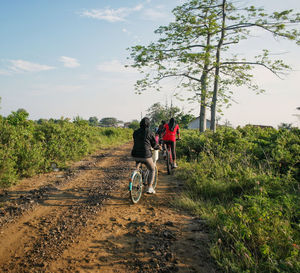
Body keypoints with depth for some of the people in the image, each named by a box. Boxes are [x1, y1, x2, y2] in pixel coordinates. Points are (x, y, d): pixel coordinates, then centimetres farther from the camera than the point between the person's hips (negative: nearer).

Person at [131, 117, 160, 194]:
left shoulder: (135, 132, 8)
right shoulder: (150, 133, -4)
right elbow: (154, 145, 5)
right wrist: (159, 147, 28)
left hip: (135, 155, 4)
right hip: (145, 155, -4)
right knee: (152, 170, 18)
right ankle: (150, 188, 12)